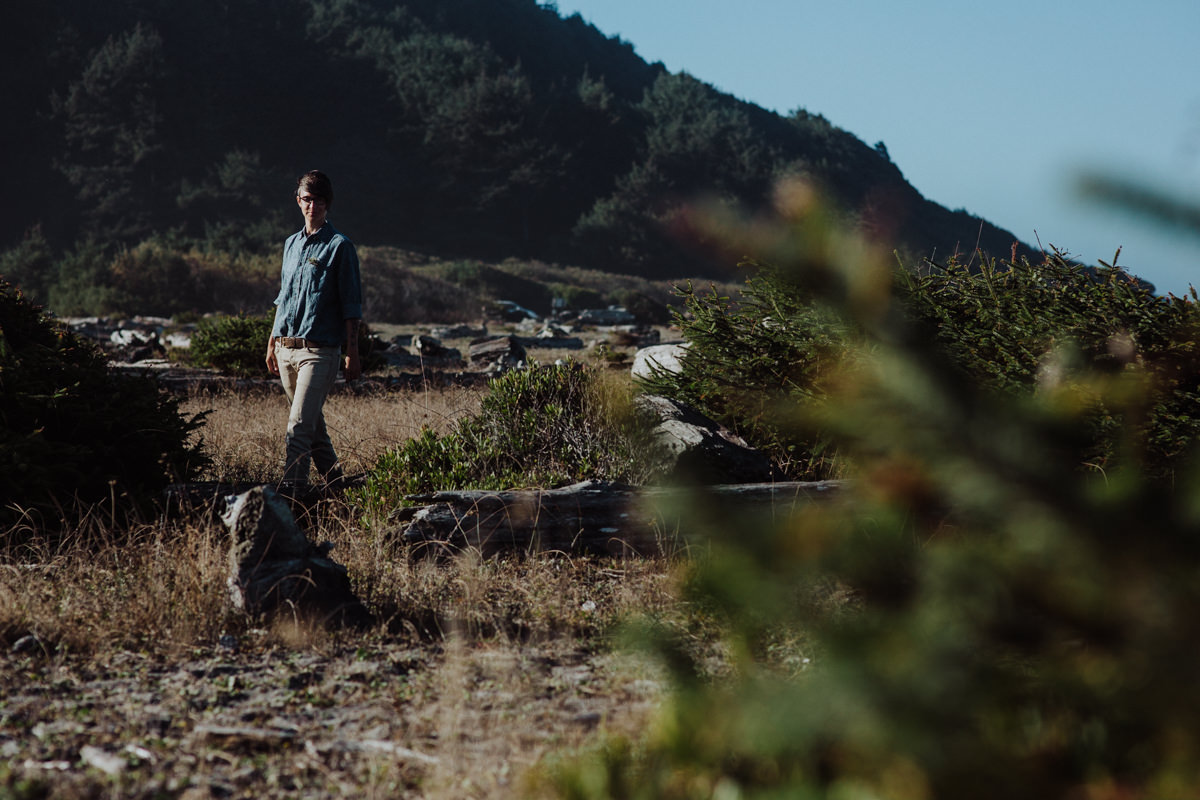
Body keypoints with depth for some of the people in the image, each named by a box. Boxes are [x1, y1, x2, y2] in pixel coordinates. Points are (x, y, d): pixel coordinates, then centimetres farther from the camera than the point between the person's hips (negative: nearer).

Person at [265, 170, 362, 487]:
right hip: (286, 350, 7)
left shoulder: (339, 246, -4)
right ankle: (335, 482, 24)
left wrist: (352, 354, -10)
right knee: (313, 424, 13)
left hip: (319, 350, -7)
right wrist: (272, 343, 19)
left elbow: (351, 306, -6)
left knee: (299, 425, -14)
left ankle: (291, 489, -18)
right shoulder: (291, 244, 15)